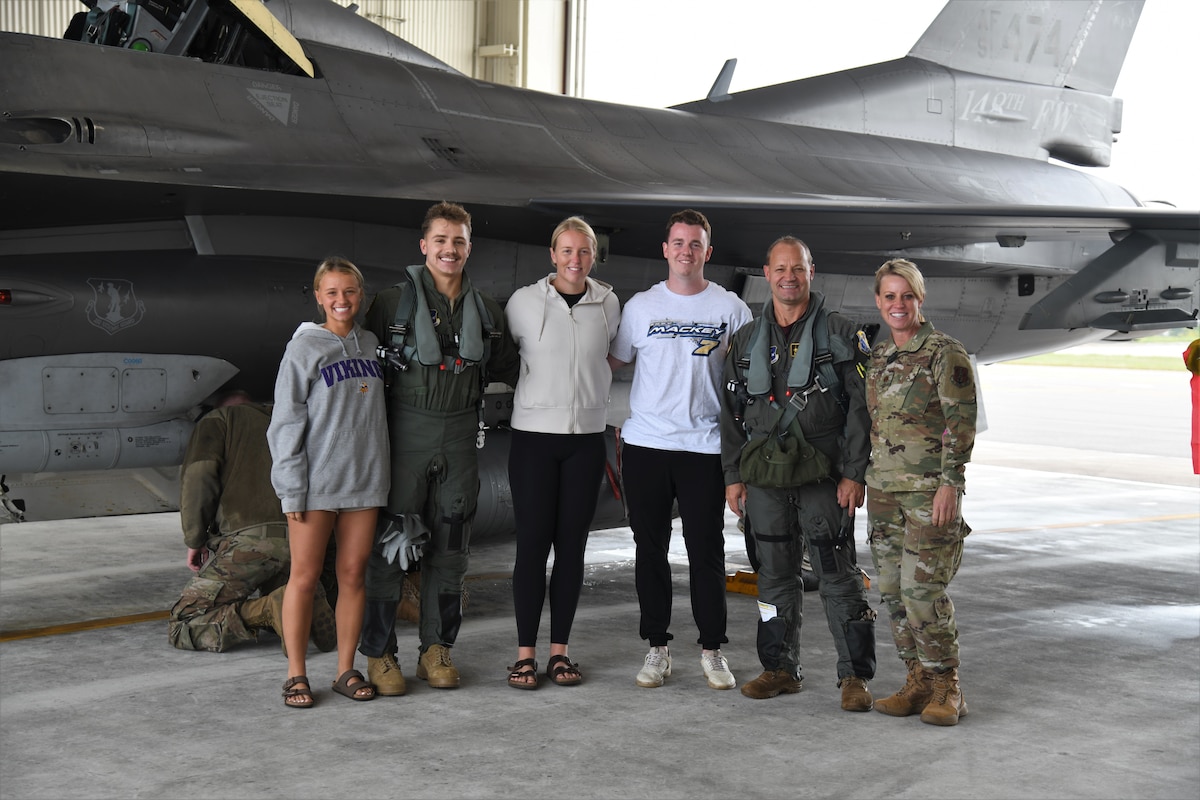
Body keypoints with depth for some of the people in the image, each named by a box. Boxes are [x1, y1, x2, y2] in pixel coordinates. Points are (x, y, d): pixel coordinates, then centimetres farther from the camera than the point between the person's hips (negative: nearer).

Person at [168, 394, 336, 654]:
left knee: (181, 626, 3)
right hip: (298, 541, 5)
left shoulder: (217, 418, 16)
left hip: (248, 537, -5)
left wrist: (194, 540, 6)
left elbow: (199, 474, -2)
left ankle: (270, 609, -17)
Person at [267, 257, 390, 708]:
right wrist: (292, 490, -11)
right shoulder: (304, 348, -4)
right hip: (315, 484, -4)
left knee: (353, 574, 7)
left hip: (364, 481, 4)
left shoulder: (371, 345, 10)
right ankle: (296, 674, 11)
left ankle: (346, 670, 16)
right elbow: (286, 422, -6)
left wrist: (381, 472, 7)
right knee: (305, 576, 1)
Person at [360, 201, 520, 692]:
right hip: (406, 435, -4)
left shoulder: (486, 311, 9)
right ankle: (379, 653, 10)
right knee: (390, 544, -2)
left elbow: (508, 368, 22)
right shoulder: (393, 302, -3)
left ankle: (436, 649, 21)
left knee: (449, 549, 9)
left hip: (460, 439, 4)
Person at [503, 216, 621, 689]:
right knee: (533, 544, -2)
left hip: (586, 439, 2)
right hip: (534, 436, -2)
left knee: (572, 545, 6)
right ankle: (525, 654, 6)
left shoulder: (608, 304, 4)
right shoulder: (525, 302, -2)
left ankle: (560, 650, 15)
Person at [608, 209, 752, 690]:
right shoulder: (641, 305, 8)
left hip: (704, 446, -1)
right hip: (645, 443, 2)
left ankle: (712, 650, 12)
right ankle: (657, 647, 16)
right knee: (650, 549, 6)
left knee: (706, 550, 0)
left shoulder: (730, 307, 5)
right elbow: (612, 361, 13)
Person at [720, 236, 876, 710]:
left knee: (838, 576, -3)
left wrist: (854, 474, -10)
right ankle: (781, 669, 22)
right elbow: (731, 412, 14)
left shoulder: (840, 334, 1)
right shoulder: (747, 341, 12)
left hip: (823, 478, -4)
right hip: (764, 479, 4)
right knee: (775, 576, 11)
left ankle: (854, 675, 6)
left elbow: (860, 409, -3)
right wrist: (732, 476, 8)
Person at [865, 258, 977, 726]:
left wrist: (949, 484, -17)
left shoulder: (945, 354, -8)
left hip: (930, 489, -7)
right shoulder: (877, 355, 13)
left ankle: (946, 688, 2)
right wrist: (860, 478, 17)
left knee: (922, 589, -10)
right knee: (892, 590, 6)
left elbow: (962, 424, -11)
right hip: (884, 486, 7)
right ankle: (919, 680, 17)